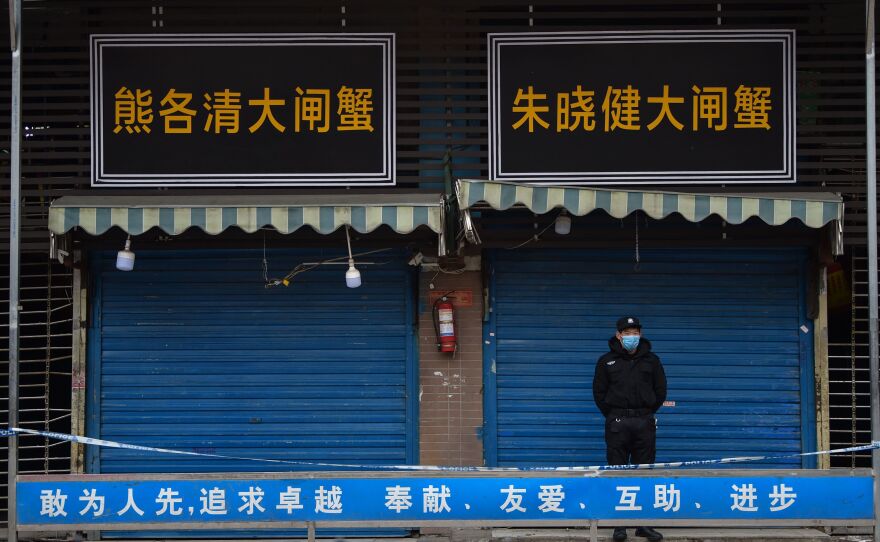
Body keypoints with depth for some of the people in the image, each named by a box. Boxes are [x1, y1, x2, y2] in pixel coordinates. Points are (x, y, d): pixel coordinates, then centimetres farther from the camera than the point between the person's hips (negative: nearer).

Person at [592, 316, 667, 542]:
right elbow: (599, 392, 7)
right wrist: (613, 416, 3)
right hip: (617, 424, -1)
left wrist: (647, 413, 7)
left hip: (644, 423, 1)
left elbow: (660, 391, 12)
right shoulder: (606, 361, 5)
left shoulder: (651, 360, 8)